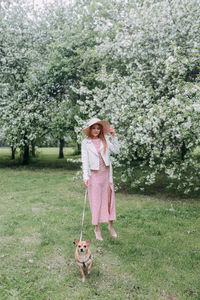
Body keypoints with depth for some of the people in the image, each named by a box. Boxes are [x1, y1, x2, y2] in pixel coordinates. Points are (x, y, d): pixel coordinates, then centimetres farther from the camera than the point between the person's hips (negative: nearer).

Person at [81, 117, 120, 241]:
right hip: (94, 174, -3)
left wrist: (114, 136, -4)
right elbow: (85, 160, -3)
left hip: (106, 173, 3)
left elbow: (116, 150, -1)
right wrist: (85, 176, -10)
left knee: (109, 198, 9)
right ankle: (97, 228, 15)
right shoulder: (85, 143, 0)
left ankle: (111, 225, 24)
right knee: (95, 200, 3)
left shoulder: (105, 139, 7)